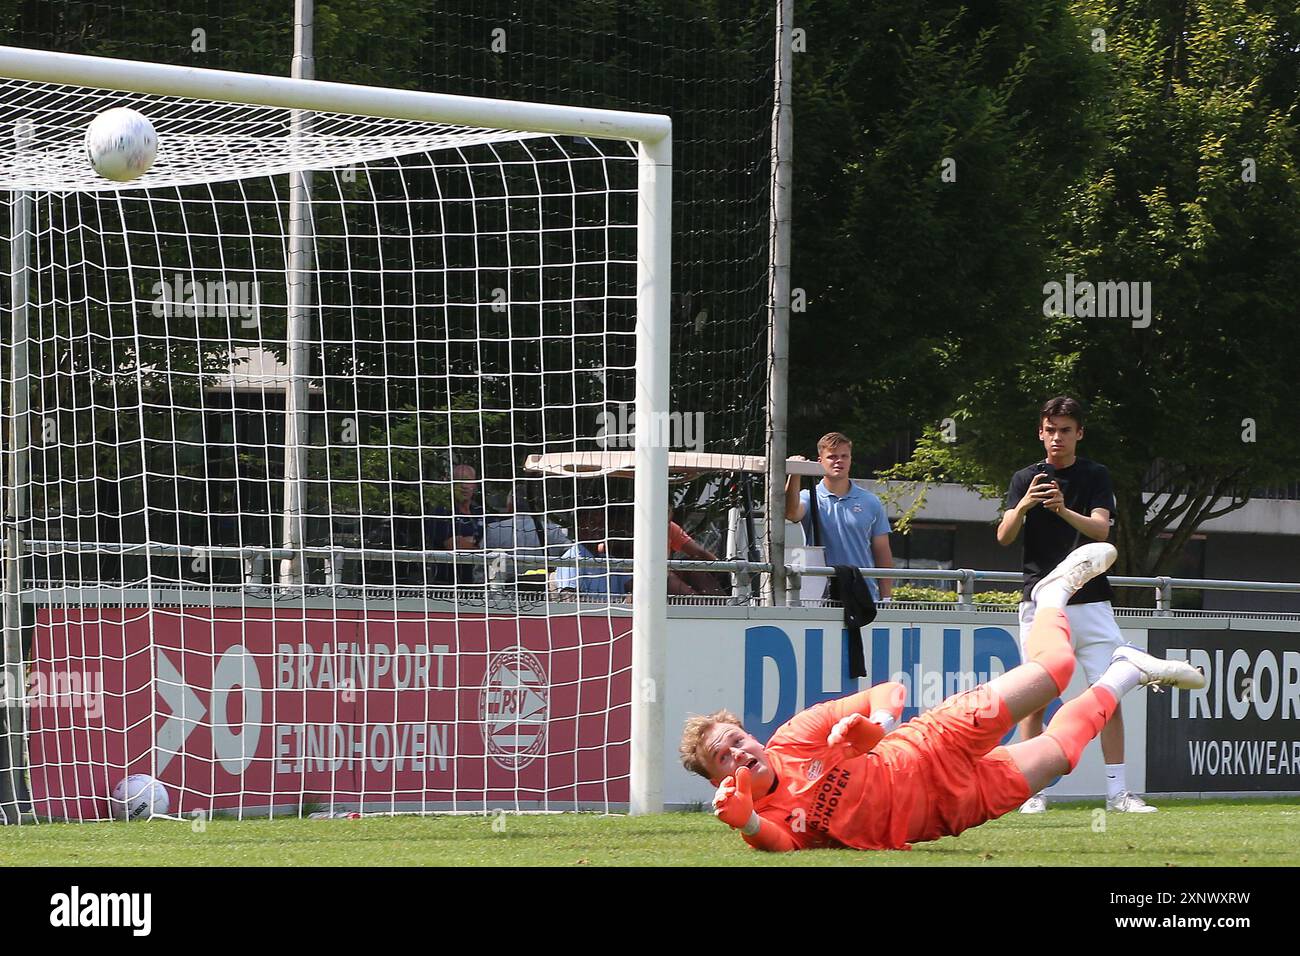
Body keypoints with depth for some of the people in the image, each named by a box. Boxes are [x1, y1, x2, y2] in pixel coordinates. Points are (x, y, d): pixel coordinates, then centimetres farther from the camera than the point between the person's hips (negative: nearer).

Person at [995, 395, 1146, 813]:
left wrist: (1064, 511, -29)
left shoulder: (1095, 476, 6)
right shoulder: (1025, 479, 8)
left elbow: (1101, 528, -10)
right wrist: (1024, 504, -23)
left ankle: (1116, 790, -1)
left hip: (1091, 602, 0)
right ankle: (1033, 791, 1)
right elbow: (1004, 536, -3)